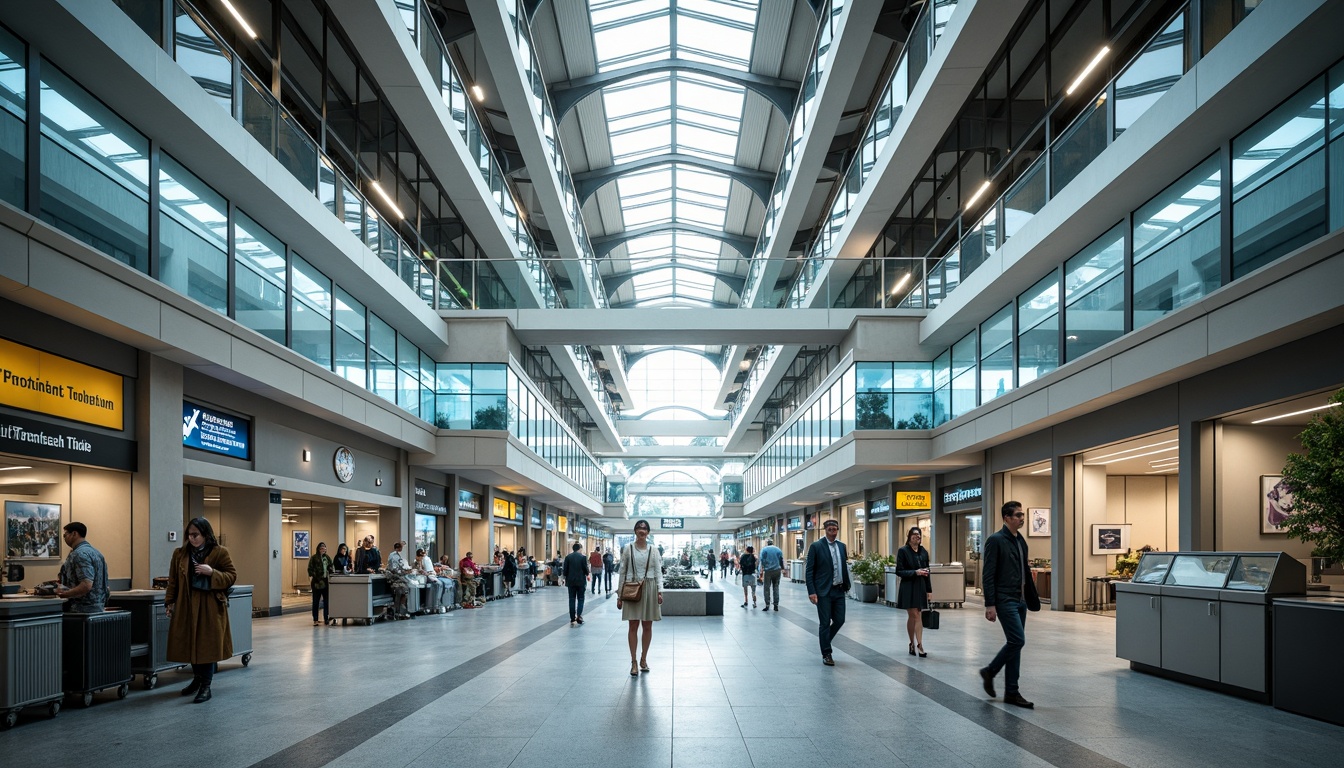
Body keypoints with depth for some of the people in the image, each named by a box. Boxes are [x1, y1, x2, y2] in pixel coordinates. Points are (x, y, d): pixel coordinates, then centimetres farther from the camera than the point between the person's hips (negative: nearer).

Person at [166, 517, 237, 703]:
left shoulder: (220, 553, -5)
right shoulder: (180, 553, 5)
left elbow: (232, 576, -3)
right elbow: (173, 581, 9)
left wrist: (212, 573, -18)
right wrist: (169, 602, 3)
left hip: (210, 607, -4)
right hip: (186, 606, 4)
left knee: (208, 645, -2)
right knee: (191, 644, 11)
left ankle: (206, 686, 6)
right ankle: (197, 679, 30)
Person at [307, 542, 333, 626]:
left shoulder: (327, 557, 12)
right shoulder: (314, 558, -3)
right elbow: (310, 569, -7)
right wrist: (311, 578, -18)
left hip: (326, 582, 4)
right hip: (317, 582, -4)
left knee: (327, 601, 3)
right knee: (316, 601, 3)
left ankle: (326, 619, 9)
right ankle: (315, 620, 9)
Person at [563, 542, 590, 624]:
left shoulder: (568, 557, 0)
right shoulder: (583, 557, -8)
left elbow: (565, 569, 1)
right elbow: (585, 568, -6)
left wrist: (565, 578, 13)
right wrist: (587, 575, 14)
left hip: (571, 581, 2)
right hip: (581, 581, -2)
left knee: (572, 599, 9)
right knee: (580, 599, 6)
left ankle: (572, 618, 8)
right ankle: (579, 615, -10)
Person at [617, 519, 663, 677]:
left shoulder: (653, 550, 4)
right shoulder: (628, 548, 2)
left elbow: (658, 572, 3)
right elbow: (622, 571, 3)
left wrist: (660, 591, -10)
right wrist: (620, 594, 0)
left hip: (649, 589, 1)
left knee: (647, 626, 6)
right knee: (633, 626, -2)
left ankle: (643, 659, 21)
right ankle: (634, 662, 4)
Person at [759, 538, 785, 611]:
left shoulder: (764, 549, 2)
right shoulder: (778, 550, 8)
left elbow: (762, 561, -5)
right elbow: (781, 561, 9)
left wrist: (761, 572, -5)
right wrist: (783, 570, 19)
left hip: (768, 571, -2)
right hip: (777, 571, 2)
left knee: (767, 588, 2)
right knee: (776, 587, 8)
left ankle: (767, 605, -2)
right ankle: (776, 605, 6)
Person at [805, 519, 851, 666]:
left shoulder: (842, 546, 9)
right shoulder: (816, 546, -8)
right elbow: (809, 570, -8)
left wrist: (846, 585, 8)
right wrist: (811, 592, -14)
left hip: (839, 590, 5)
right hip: (824, 591, -5)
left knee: (839, 620, 6)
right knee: (825, 623, 1)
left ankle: (825, 641, 31)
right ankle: (826, 654, 12)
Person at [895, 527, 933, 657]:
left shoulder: (924, 552, 10)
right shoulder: (903, 551, -4)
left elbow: (927, 573, 14)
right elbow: (899, 571, -7)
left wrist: (929, 591, 10)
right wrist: (915, 572, -18)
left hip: (921, 587, 4)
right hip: (908, 587, -4)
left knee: (914, 616, 5)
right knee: (914, 615, -5)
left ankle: (914, 644, 7)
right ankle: (918, 644, -1)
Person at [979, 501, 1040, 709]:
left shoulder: (1021, 541, 13)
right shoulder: (995, 540, -11)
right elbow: (988, 575, -14)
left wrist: (1032, 598, 15)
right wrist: (990, 605, -17)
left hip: (1020, 600, 8)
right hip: (1005, 600, -8)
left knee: (1015, 643, 8)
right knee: (1017, 640, -13)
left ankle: (1011, 692, 13)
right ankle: (990, 671, 7)